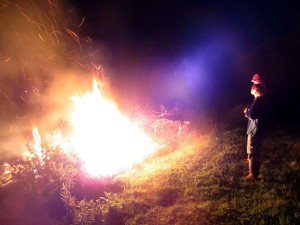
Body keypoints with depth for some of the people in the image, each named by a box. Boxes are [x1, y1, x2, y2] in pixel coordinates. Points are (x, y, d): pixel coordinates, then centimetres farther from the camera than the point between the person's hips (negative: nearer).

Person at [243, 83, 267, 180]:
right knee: (256, 151, 19)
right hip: (260, 130, 10)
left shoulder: (258, 100, -20)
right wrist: (249, 112, 8)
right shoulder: (263, 100, 10)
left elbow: (252, 115, -24)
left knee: (252, 152, -2)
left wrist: (246, 112, -5)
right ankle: (255, 171, 30)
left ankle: (253, 174, 4)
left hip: (255, 130, -10)